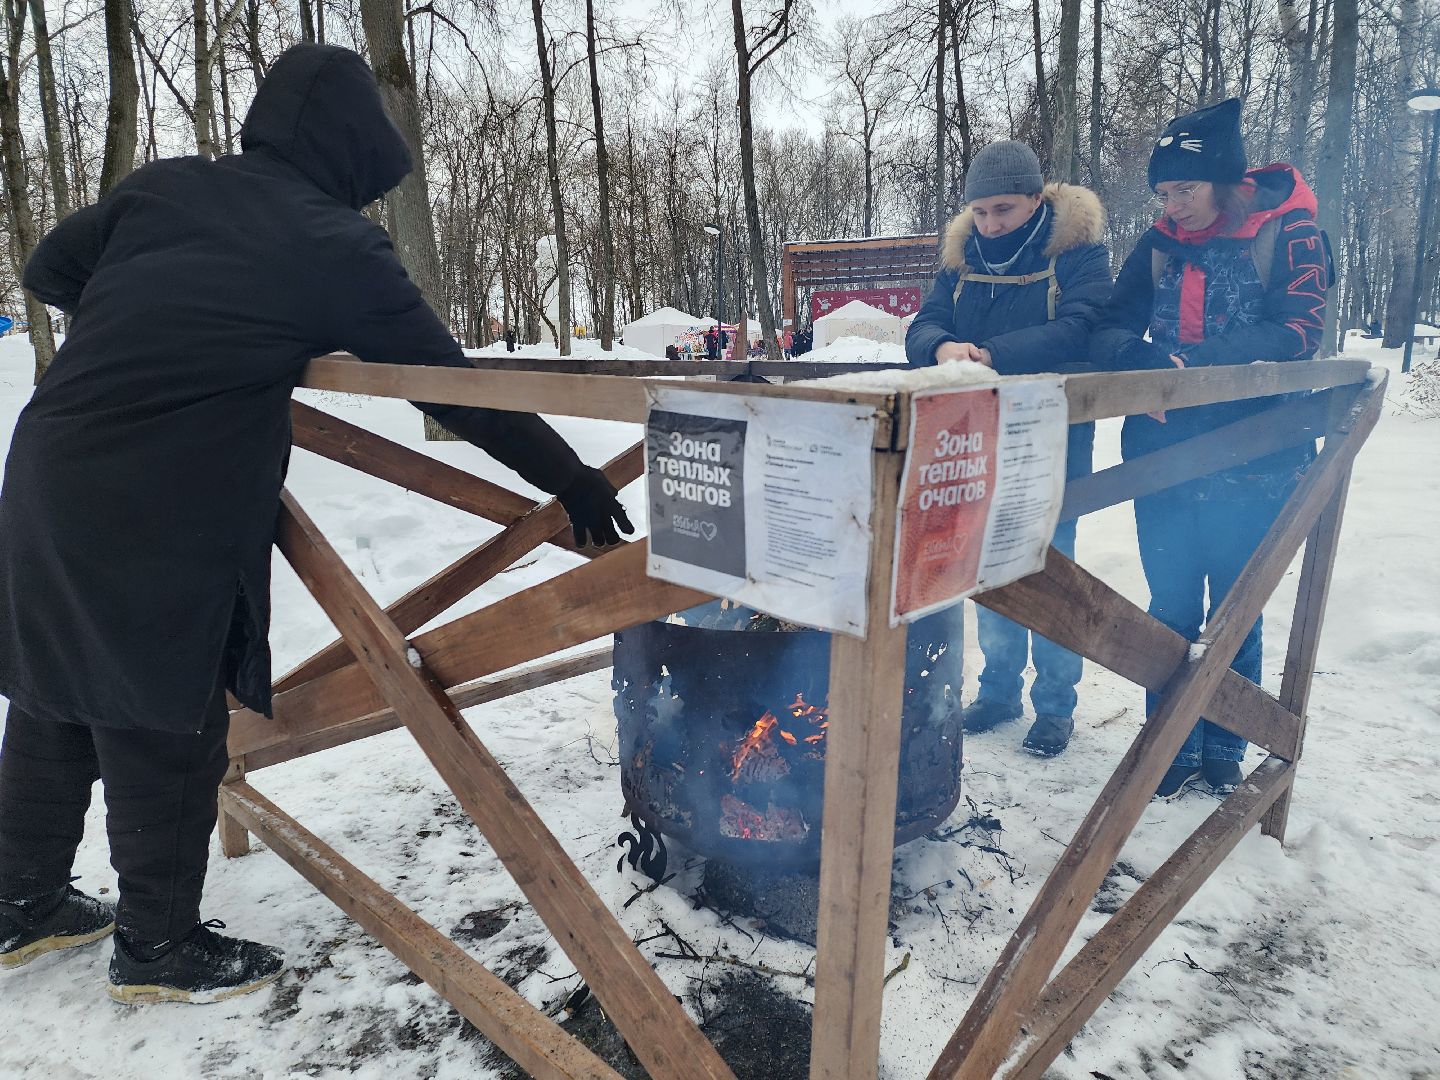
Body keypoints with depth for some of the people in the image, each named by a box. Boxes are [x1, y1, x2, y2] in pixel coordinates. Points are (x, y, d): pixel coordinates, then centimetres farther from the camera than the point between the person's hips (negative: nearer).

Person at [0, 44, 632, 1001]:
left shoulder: (162, 186, 8)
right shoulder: (335, 244, -9)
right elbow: (454, 387, -9)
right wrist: (572, 480, -3)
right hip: (159, 524, -7)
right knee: (163, 727, 6)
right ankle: (159, 948, 24)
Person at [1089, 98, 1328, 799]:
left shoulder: (1287, 233, -2)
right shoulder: (1160, 244, 8)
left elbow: (1298, 330, -14)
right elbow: (1111, 329, 0)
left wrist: (1197, 361, -26)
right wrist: (1145, 360, -23)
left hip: (1251, 465, -3)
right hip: (1164, 460, 3)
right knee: (1171, 609, 9)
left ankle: (1224, 749, 27)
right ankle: (1173, 748, 23)